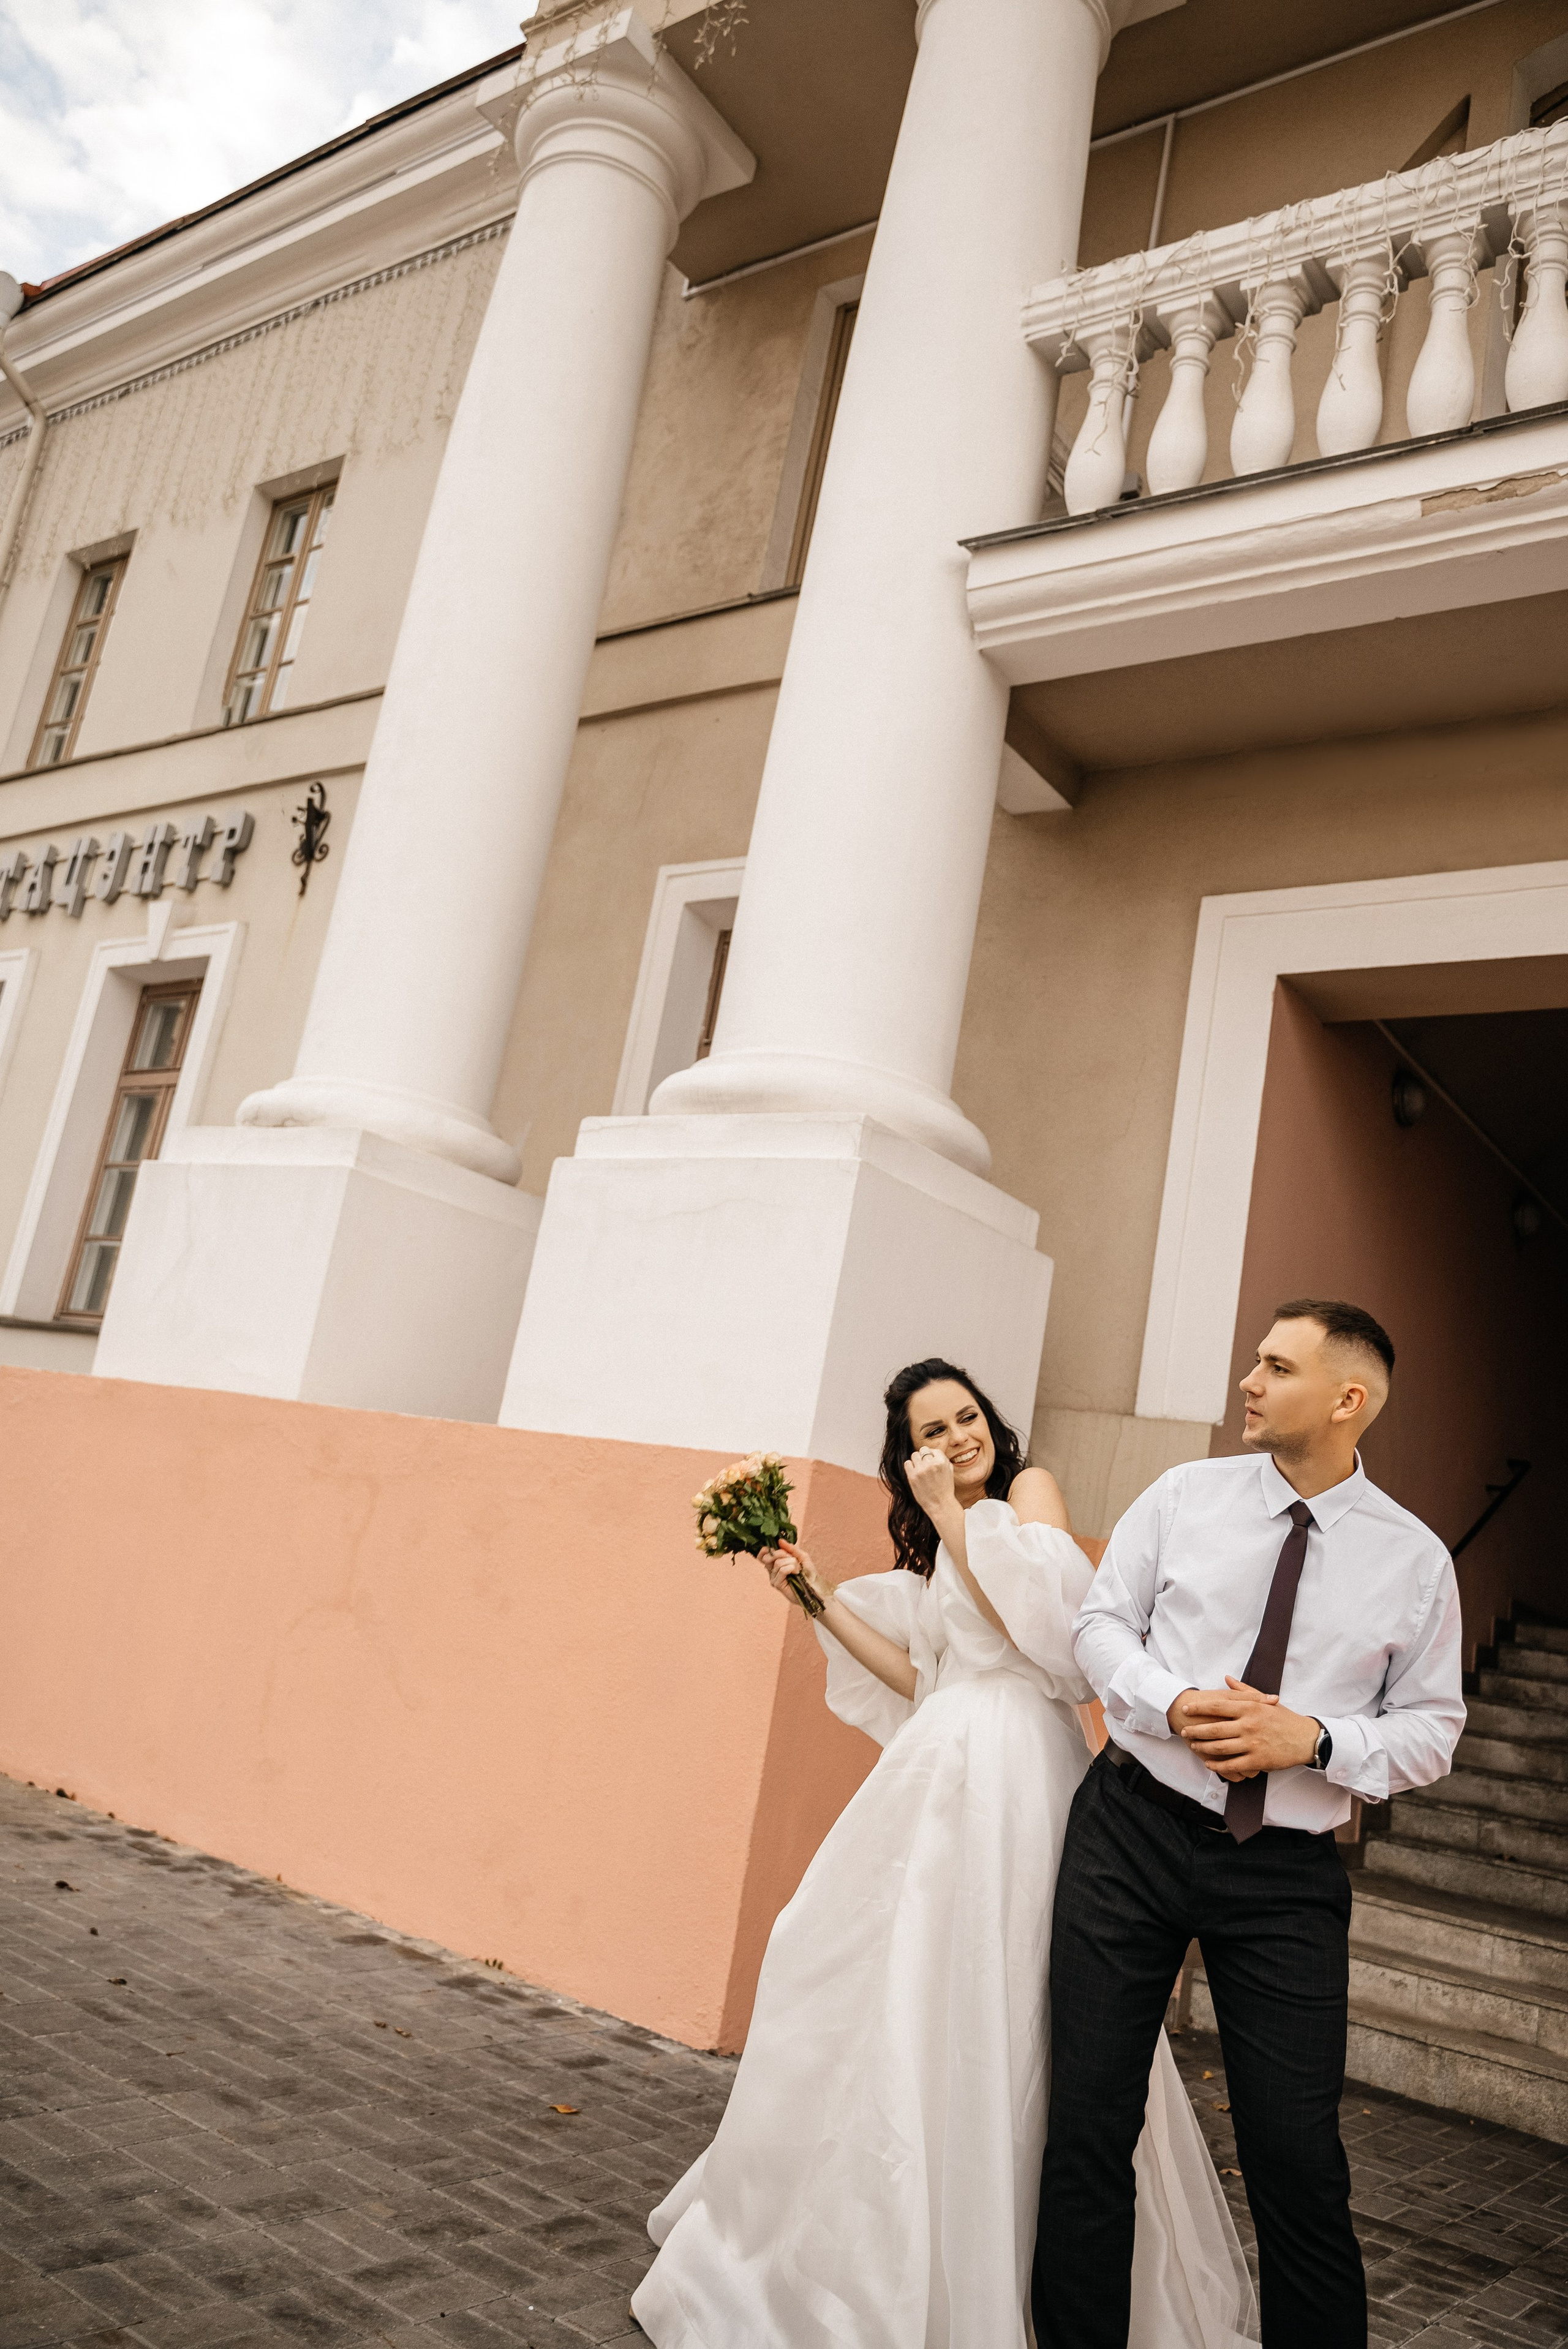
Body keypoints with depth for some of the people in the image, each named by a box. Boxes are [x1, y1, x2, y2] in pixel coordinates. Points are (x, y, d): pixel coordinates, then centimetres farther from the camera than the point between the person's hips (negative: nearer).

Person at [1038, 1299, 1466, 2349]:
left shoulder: (1417, 1560, -1)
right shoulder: (1186, 1494, 1)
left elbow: (1433, 1729, 2)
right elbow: (1102, 1622, 5)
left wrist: (1313, 1740, -14)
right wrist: (1172, 1705, -13)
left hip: (1287, 1874, -1)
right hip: (1132, 1829, 1)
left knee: (1298, 2156, 3)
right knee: (1089, 2123, 8)